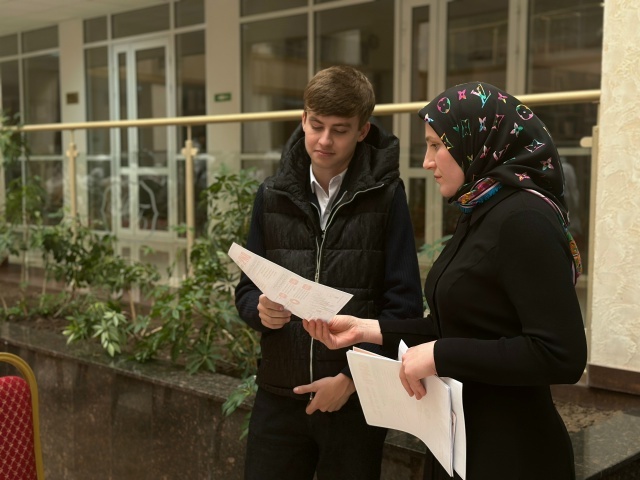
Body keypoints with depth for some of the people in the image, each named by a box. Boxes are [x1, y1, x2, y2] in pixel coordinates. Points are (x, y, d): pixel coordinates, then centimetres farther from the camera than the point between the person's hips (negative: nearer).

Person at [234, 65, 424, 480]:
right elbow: (247, 289, 8)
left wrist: (352, 377, -12)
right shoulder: (273, 196, 5)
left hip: (357, 397, -2)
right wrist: (261, 309, -14)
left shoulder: (385, 197, -5)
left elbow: (405, 305, -7)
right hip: (279, 394, 3)